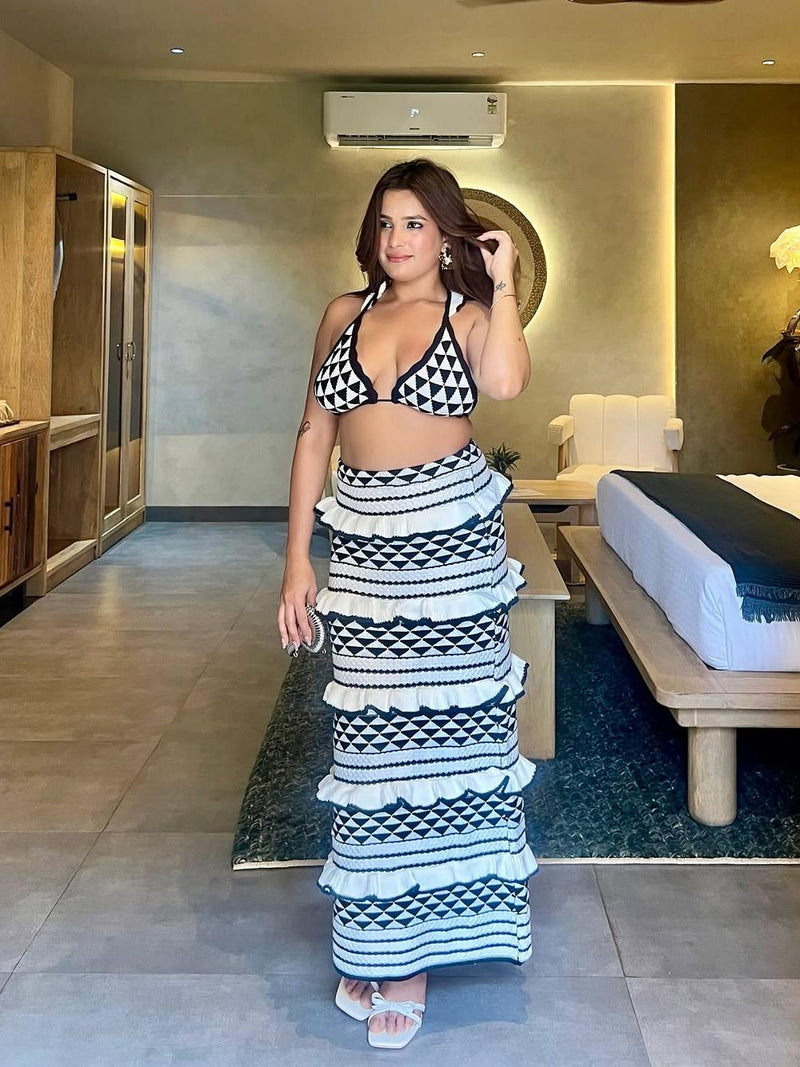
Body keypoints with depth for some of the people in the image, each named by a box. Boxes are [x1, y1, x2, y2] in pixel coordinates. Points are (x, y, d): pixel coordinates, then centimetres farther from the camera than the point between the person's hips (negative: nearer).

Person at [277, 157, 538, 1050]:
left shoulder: (468, 313, 0)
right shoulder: (344, 315, 10)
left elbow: (506, 382, -24)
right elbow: (313, 436, 8)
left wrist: (502, 283, -11)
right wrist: (297, 559, 3)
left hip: (451, 540, -3)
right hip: (363, 544, 3)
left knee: (445, 732, 1)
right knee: (374, 740, 8)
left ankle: (414, 950, 14)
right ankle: (375, 940, 23)